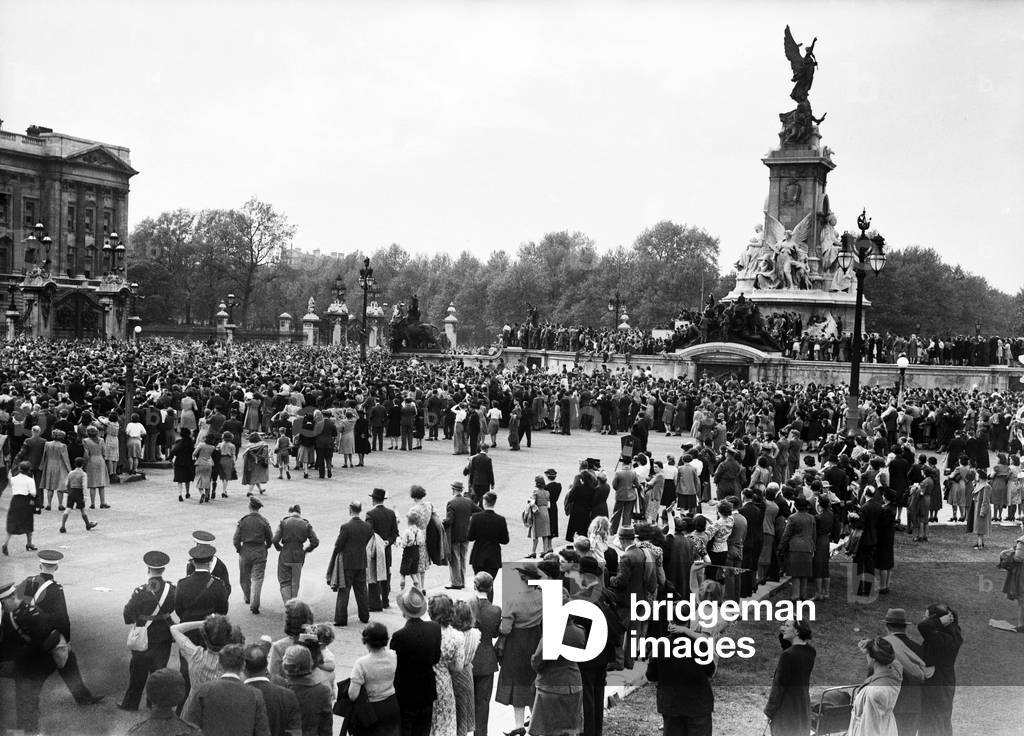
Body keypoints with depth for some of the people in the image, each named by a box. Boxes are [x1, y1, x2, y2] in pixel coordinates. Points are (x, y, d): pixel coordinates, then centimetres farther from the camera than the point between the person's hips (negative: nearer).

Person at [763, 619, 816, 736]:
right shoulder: (810, 652, -2)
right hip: (803, 704, 7)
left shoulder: (787, 655, -23)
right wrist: (783, 636, 3)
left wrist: (769, 711, -9)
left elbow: (779, 686, -18)